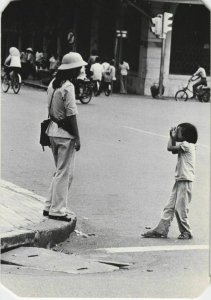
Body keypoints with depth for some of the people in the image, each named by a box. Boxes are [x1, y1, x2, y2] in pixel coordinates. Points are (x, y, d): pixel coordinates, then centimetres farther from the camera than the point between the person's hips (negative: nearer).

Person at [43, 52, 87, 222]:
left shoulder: (53, 83, 9)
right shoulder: (68, 87, -18)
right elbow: (71, 115, -18)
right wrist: (77, 137, -13)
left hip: (53, 131, 9)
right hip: (65, 133, -9)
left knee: (61, 171, 18)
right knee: (65, 173, 0)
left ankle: (50, 206, 21)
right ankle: (58, 210, 4)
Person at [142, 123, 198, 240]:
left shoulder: (186, 145, -12)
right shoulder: (184, 146, 15)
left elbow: (170, 148, -17)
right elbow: (174, 151, 23)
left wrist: (172, 137, -1)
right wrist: (173, 137, 15)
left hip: (185, 181, -9)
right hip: (179, 180, 9)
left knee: (180, 208, -6)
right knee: (169, 207, 5)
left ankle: (186, 232, 4)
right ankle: (161, 230, 4)